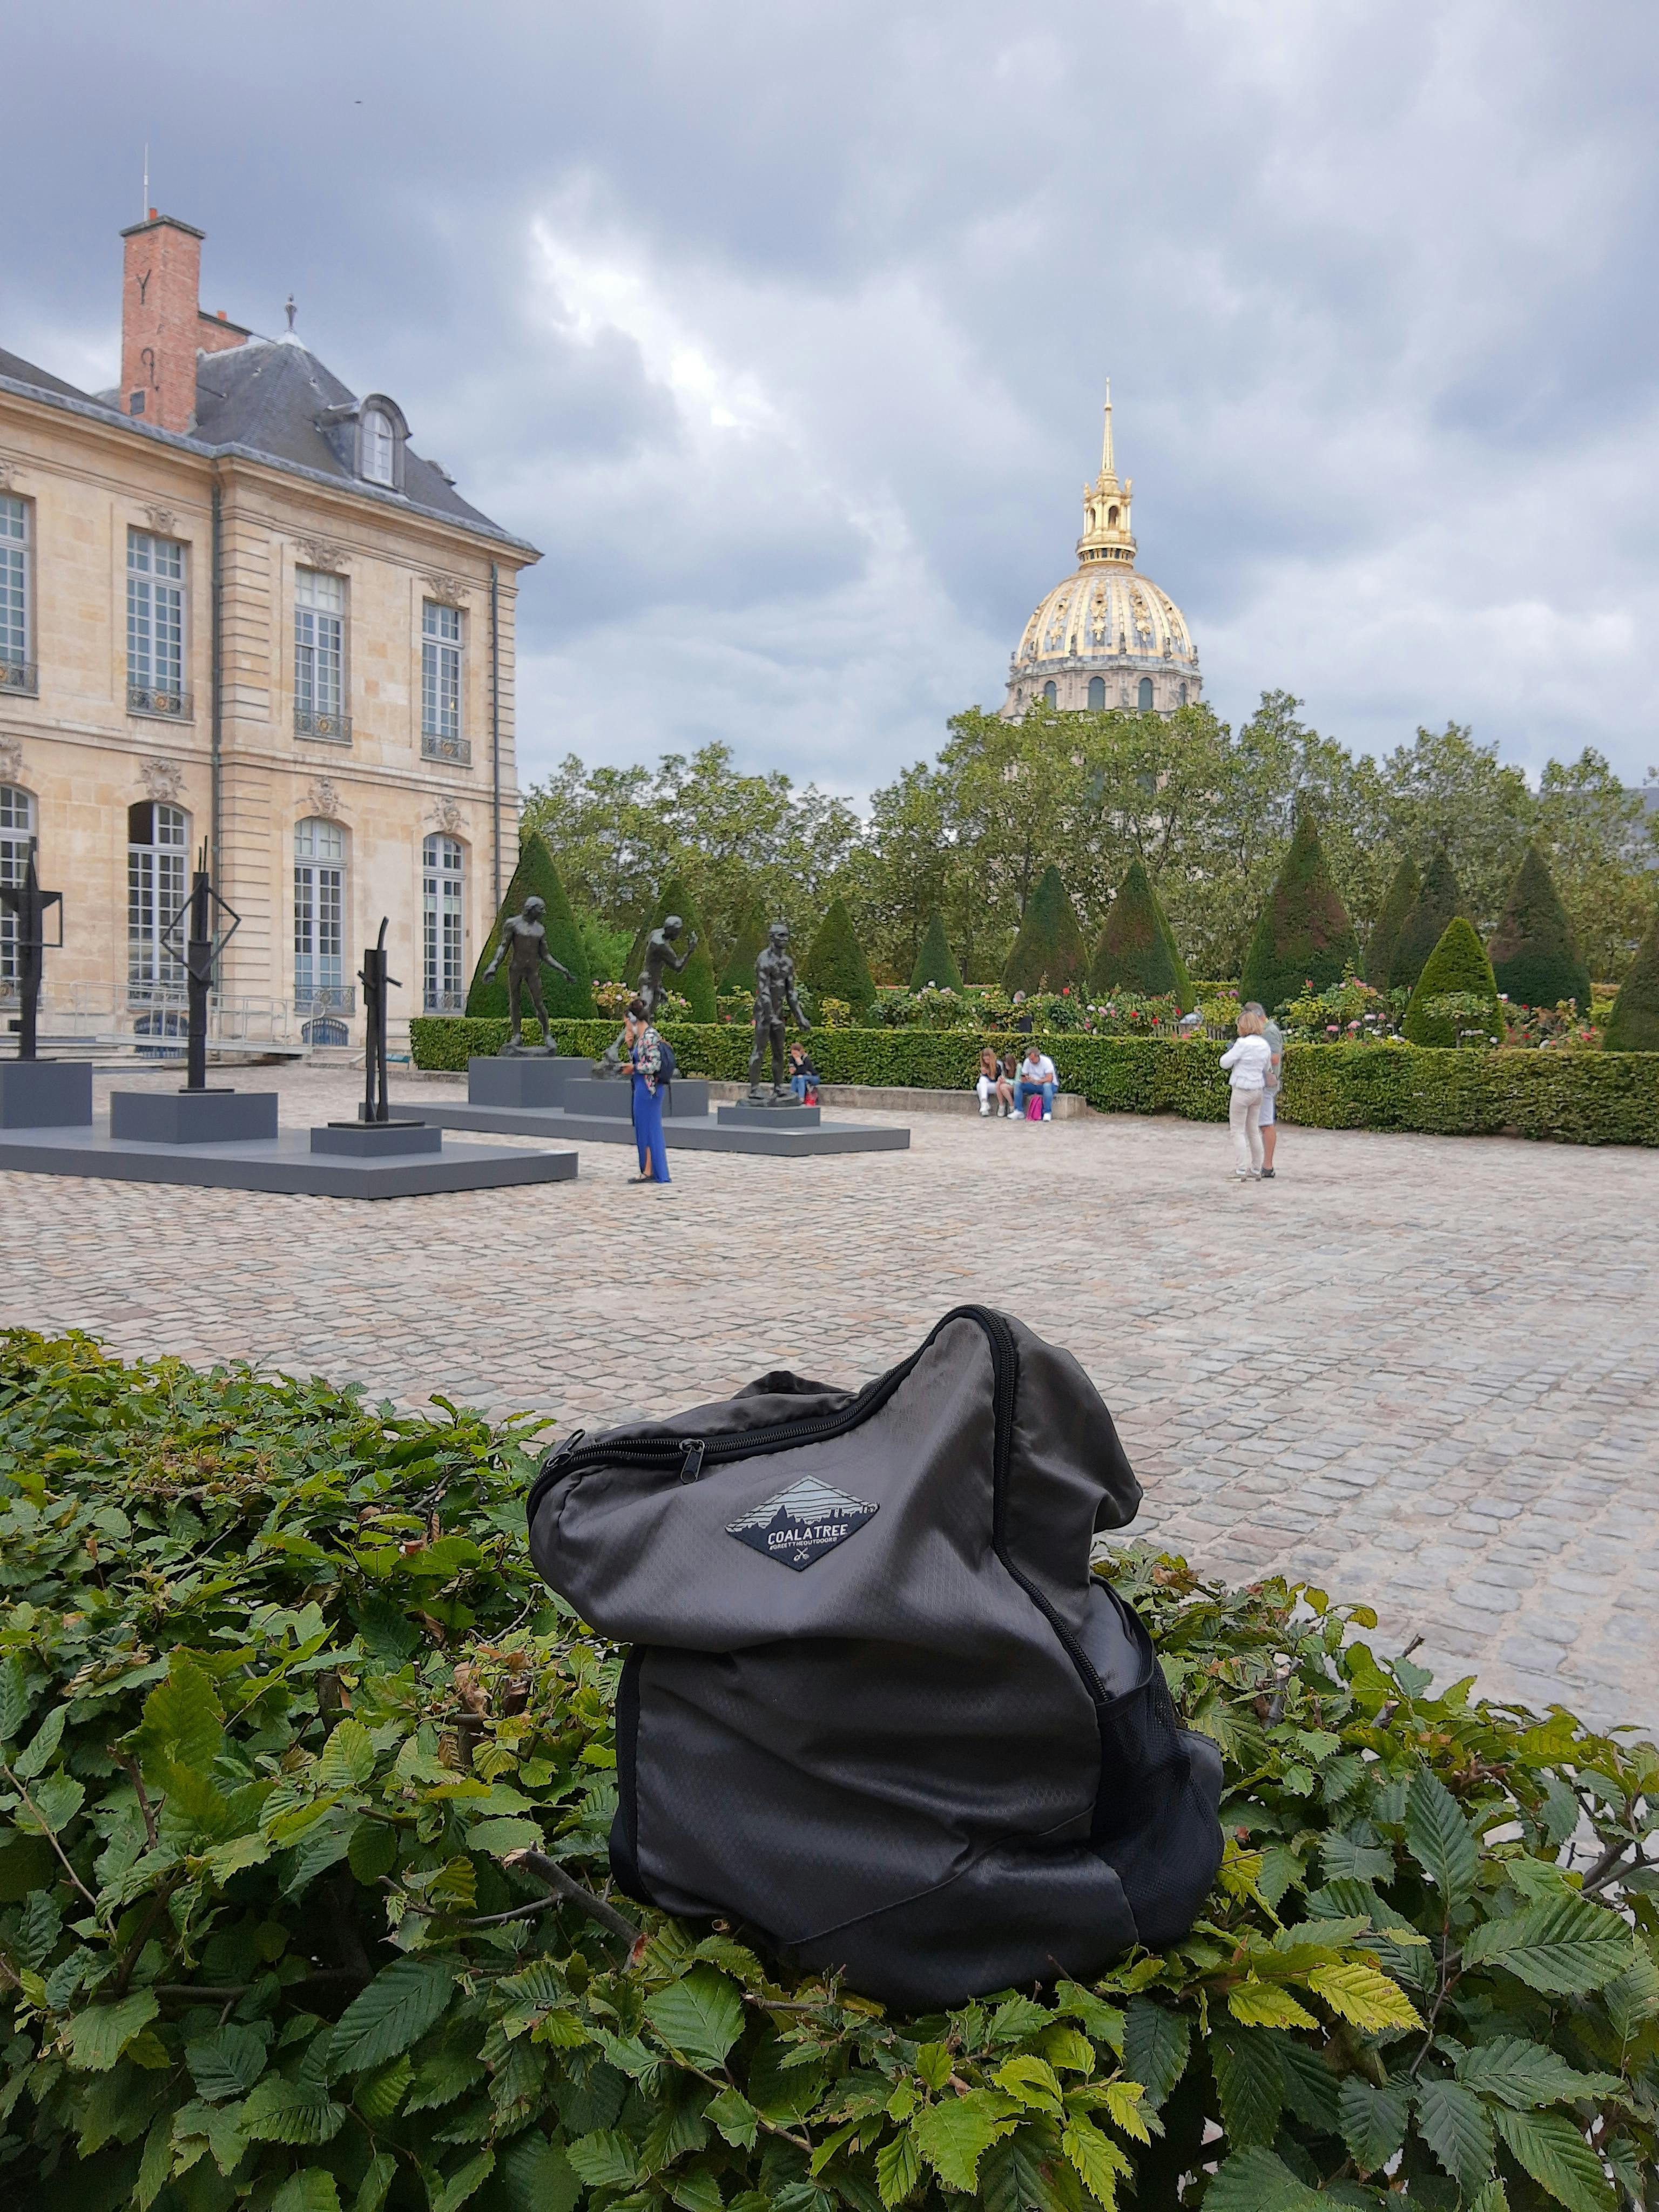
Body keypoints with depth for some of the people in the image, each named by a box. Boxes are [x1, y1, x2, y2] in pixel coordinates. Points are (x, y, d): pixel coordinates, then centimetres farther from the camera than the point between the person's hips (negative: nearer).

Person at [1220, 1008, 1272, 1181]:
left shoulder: (1243, 1043, -18)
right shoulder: (1265, 1045, 4)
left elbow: (1225, 1063, -12)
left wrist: (1229, 1051, 6)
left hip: (1242, 1090, -7)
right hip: (1258, 1090, 7)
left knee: (1238, 1131, 1)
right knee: (1253, 1131, 15)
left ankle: (1241, 1171, -2)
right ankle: (1256, 1171, 19)